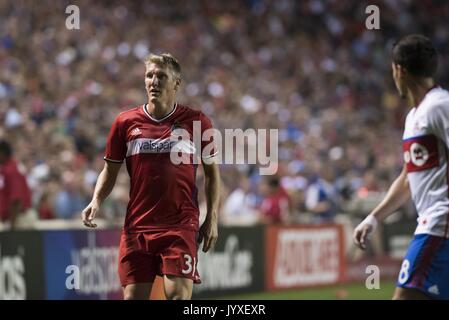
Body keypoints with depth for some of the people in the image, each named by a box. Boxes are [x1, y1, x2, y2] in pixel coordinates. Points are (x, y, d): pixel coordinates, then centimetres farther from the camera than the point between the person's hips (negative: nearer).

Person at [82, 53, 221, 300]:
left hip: (181, 226, -2)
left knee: (178, 295, -14)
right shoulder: (125, 122, 5)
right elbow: (110, 171, 13)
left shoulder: (196, 122, 2)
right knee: (133, 297, 0)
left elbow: (212, 172, 10)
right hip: (136, 228, 2)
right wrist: (96, 201, -5)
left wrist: (212, 219, 3)